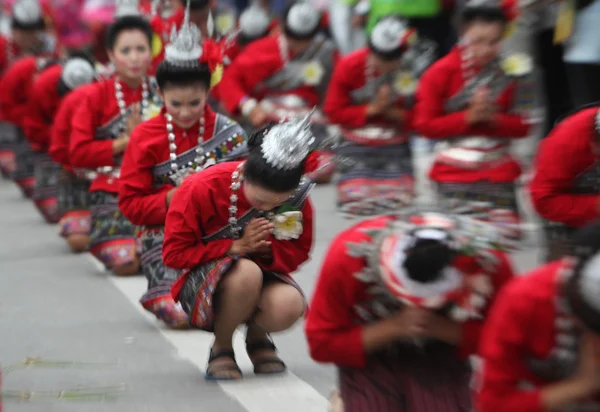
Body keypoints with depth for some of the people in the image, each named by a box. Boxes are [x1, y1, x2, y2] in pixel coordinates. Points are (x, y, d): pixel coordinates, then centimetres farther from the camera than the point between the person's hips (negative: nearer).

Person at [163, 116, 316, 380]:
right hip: (201, 284, -3)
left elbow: (298, 252, 0)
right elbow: (174, 253, -17)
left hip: (263, 273, 3)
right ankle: (221, 347, -10)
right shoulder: (201, 189, -21)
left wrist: (267, 248, -24)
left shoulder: (297, 195, -12)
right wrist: (236, 246, -24)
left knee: (288, 306, -34)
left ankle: (257, 336, 6)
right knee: (247, 272, -40)